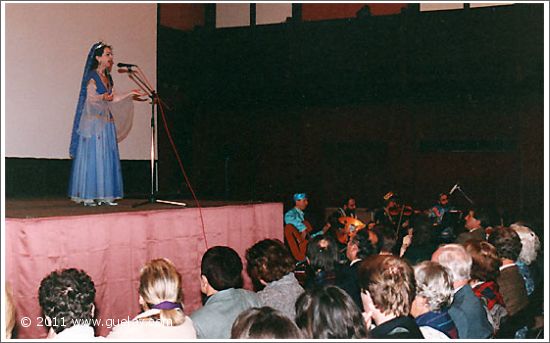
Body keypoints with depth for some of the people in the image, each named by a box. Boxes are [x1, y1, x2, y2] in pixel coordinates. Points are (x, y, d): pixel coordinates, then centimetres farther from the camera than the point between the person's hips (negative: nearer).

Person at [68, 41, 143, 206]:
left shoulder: (107, 78, 18)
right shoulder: (92, 76, -5)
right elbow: (90, 97, -12)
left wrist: (130, 94, 14)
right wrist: (103, 97, -30)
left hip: (107, 122, 8)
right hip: (94, 120, -8)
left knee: (107, 158, 3)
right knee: (92, 157, -8)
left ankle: (103, 196, 4)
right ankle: (88, 195, -6)